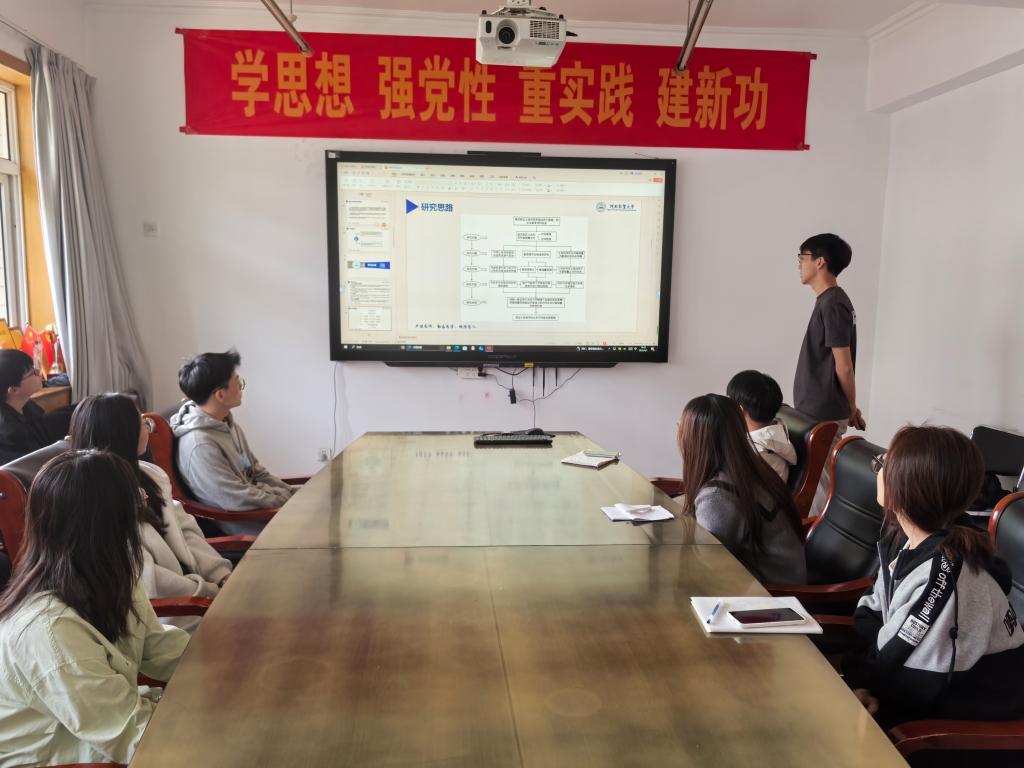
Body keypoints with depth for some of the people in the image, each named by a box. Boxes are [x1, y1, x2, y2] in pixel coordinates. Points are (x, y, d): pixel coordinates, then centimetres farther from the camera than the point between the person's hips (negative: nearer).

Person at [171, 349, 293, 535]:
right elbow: (239, 500, -24)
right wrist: (288, 500, -14)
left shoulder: (226, 423, 5)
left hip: (255, 508, 9)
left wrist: (293, 495, 2)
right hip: (242, 525, -8)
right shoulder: (200, 444, -24)